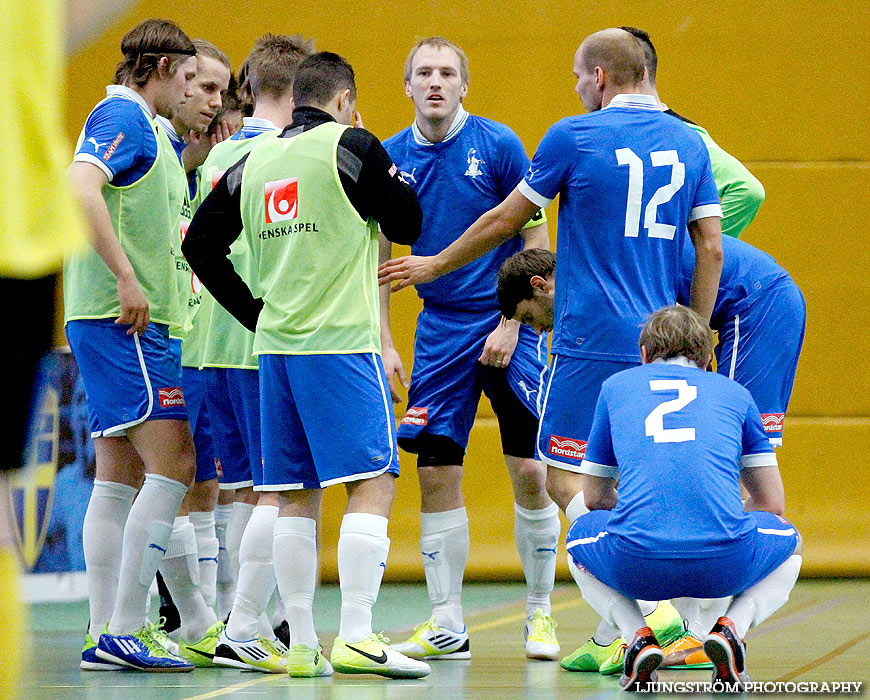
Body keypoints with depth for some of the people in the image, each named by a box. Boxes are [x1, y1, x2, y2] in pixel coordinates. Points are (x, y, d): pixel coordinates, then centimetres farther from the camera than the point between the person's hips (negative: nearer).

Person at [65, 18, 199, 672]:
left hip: (123, 320, 10)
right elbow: (81, 188, -24)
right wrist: (127, 279, -25)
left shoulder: (146, 129, 22)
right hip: (124, 321, -10)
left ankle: (105, 637, 9)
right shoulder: (123, 116, -9)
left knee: (120, 479, 9)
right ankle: (123, 632, -14)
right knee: (173, 465, -13)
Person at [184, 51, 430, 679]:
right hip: (341, 344, -6)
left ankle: (301, 644, 7)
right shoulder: (351, 146, -4)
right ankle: (356, 637, -17)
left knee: (296, 497, 9)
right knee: (373, 485, -7)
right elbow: (409, 225, 3)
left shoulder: (255, 162, 12)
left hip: (276, 346, 6)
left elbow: (200, 244, 13)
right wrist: (387, 176, 20)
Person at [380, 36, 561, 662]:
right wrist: (384, 345, 1)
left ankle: (540, 613, 10)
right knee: (437, 474, -1)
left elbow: (537, 241, -4)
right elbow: (376, 257, 8)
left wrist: (511, 326, -10)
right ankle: (447, 626, 7)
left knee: (531, 473, -5)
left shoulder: (498, 145, -8)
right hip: (440, 329, 3)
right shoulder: (391, 158, 1)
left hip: (507, 323, -3)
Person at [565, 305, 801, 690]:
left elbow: (595, 499, 31)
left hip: (635, 567, 0)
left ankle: (637, 634, 8)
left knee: (580, 535, 37)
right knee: (788, 539, 35)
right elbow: (772, 504, 26)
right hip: (725, 565, 0)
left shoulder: (616, 386, 24)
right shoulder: (734, 392, 24)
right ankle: (731, 627, 4)